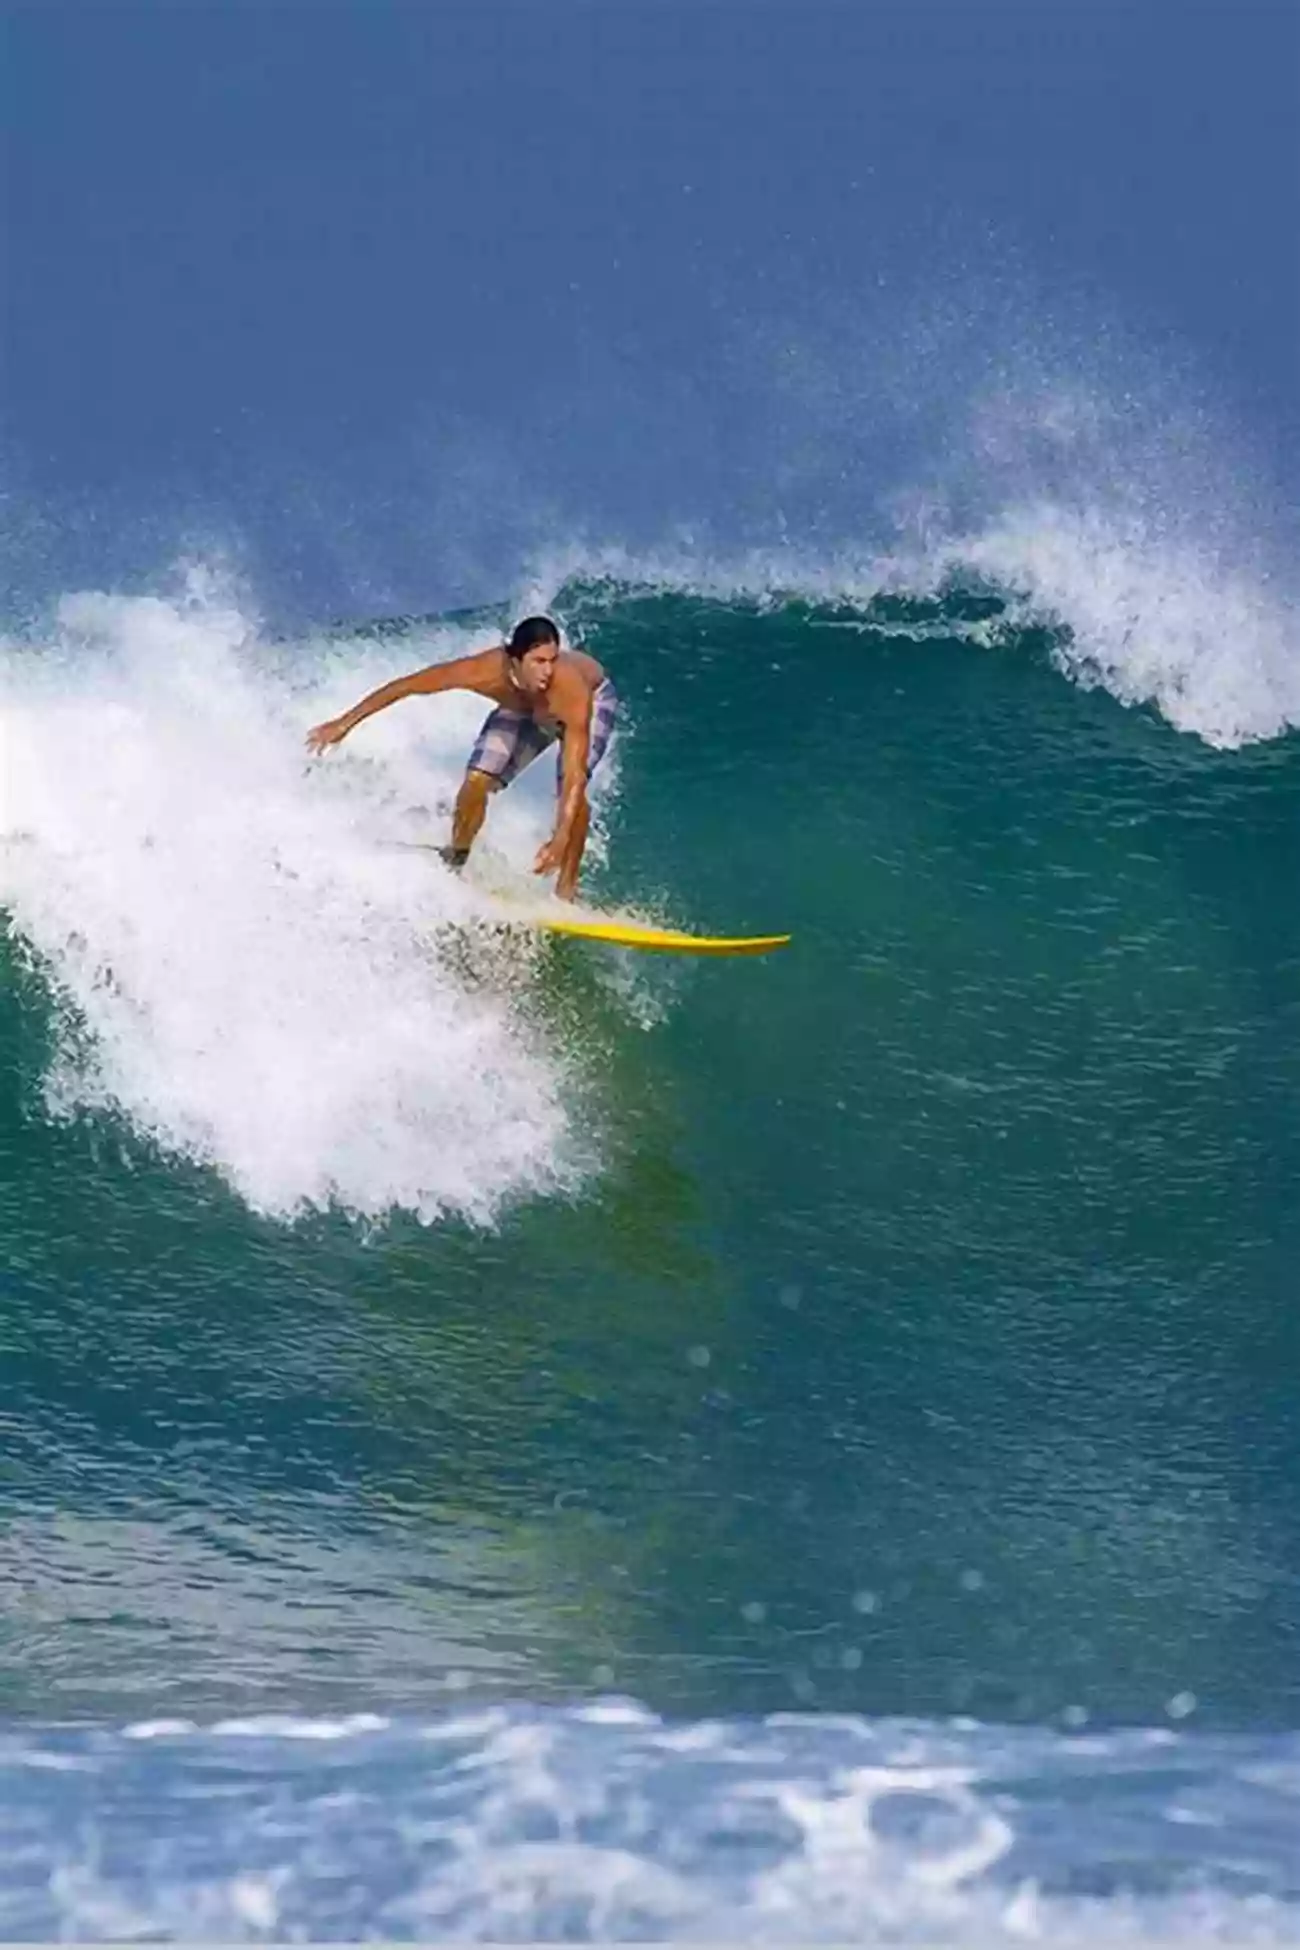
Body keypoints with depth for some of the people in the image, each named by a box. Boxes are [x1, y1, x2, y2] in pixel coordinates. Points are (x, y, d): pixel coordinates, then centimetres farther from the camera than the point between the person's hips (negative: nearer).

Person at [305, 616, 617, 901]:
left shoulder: (571, 688, -46)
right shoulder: (483, 670, -40)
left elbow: (575, 775, -48)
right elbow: (404, 686, -26)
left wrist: (561, 839, -60)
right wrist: (345, 723, -22)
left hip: (592, 700, -3)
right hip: (522, 708, 3)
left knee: (570, 789, -28)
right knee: (476, 780, -11)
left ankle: (565, 893, -15)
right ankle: (453, 864, 16)